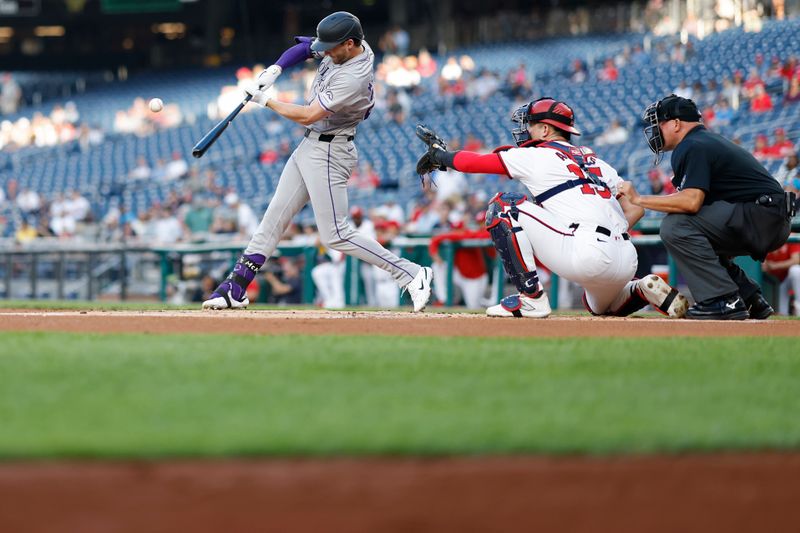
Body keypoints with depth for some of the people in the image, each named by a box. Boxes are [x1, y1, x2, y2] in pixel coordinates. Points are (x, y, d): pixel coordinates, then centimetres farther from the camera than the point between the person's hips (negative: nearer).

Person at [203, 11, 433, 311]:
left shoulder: (354, 78, -27)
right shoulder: (345, 47, -2)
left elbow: (308, 116, -24)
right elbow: (304, 47, 14)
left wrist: (265, 101, -12)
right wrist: (275, 70, -4)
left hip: (329, 154, -10)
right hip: (309, 146, 10)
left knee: (335, 236, -10)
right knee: (274, 218, 10)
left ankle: (411, 274, -8)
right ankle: (235, 289, 15)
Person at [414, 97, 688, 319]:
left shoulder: (536, 156, 6)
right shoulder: (596, 161, 24)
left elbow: (473, 163, 14)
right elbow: (635, 208, 19)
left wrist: (439, 155, 31)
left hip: (588, 255, -8)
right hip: (628, 262, 8)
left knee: (503, 206, 2)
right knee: (600, 305, 41)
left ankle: (530, 297, -1)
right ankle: (643, 291, 9)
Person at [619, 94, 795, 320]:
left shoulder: (691, 147, -9)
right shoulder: (709, 140, 24)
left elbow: (691, 201, -24)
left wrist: (639, 199, -15)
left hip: (763, 215, -11)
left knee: (675, 225, -17)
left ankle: (724, 300, -19)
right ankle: (751, 300, 19)